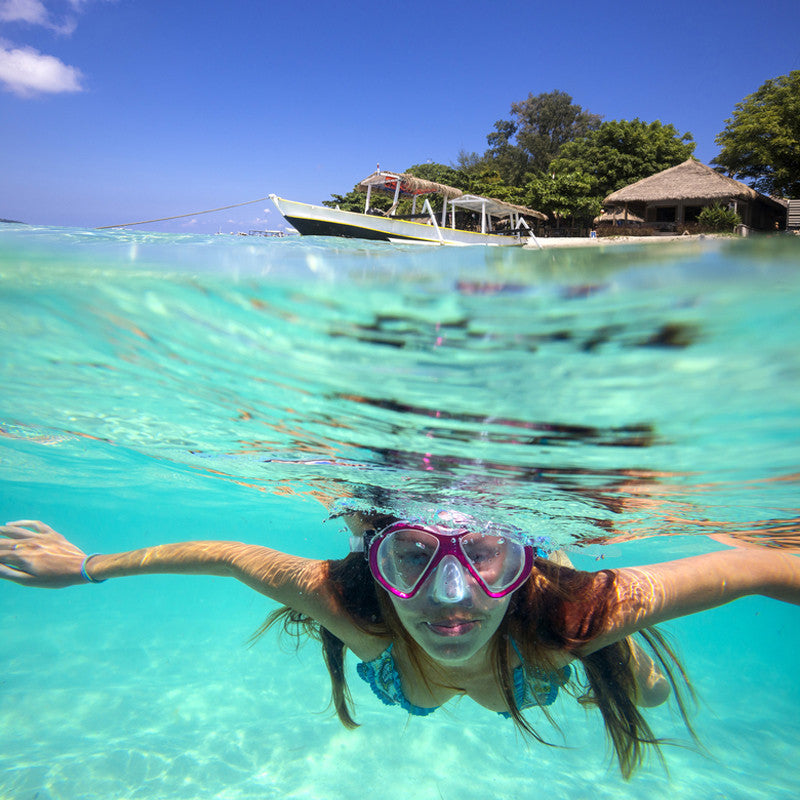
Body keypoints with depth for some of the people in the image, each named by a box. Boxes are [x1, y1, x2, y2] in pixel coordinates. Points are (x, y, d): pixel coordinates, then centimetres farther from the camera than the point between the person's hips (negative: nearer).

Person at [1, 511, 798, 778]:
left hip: (540, 646, 0)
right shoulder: (352, 608, -45)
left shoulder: (577, 614, -49)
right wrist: (90, 566, -19)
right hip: (401, 649, 1)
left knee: (645, 691, 29)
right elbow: (229, 554, -30)